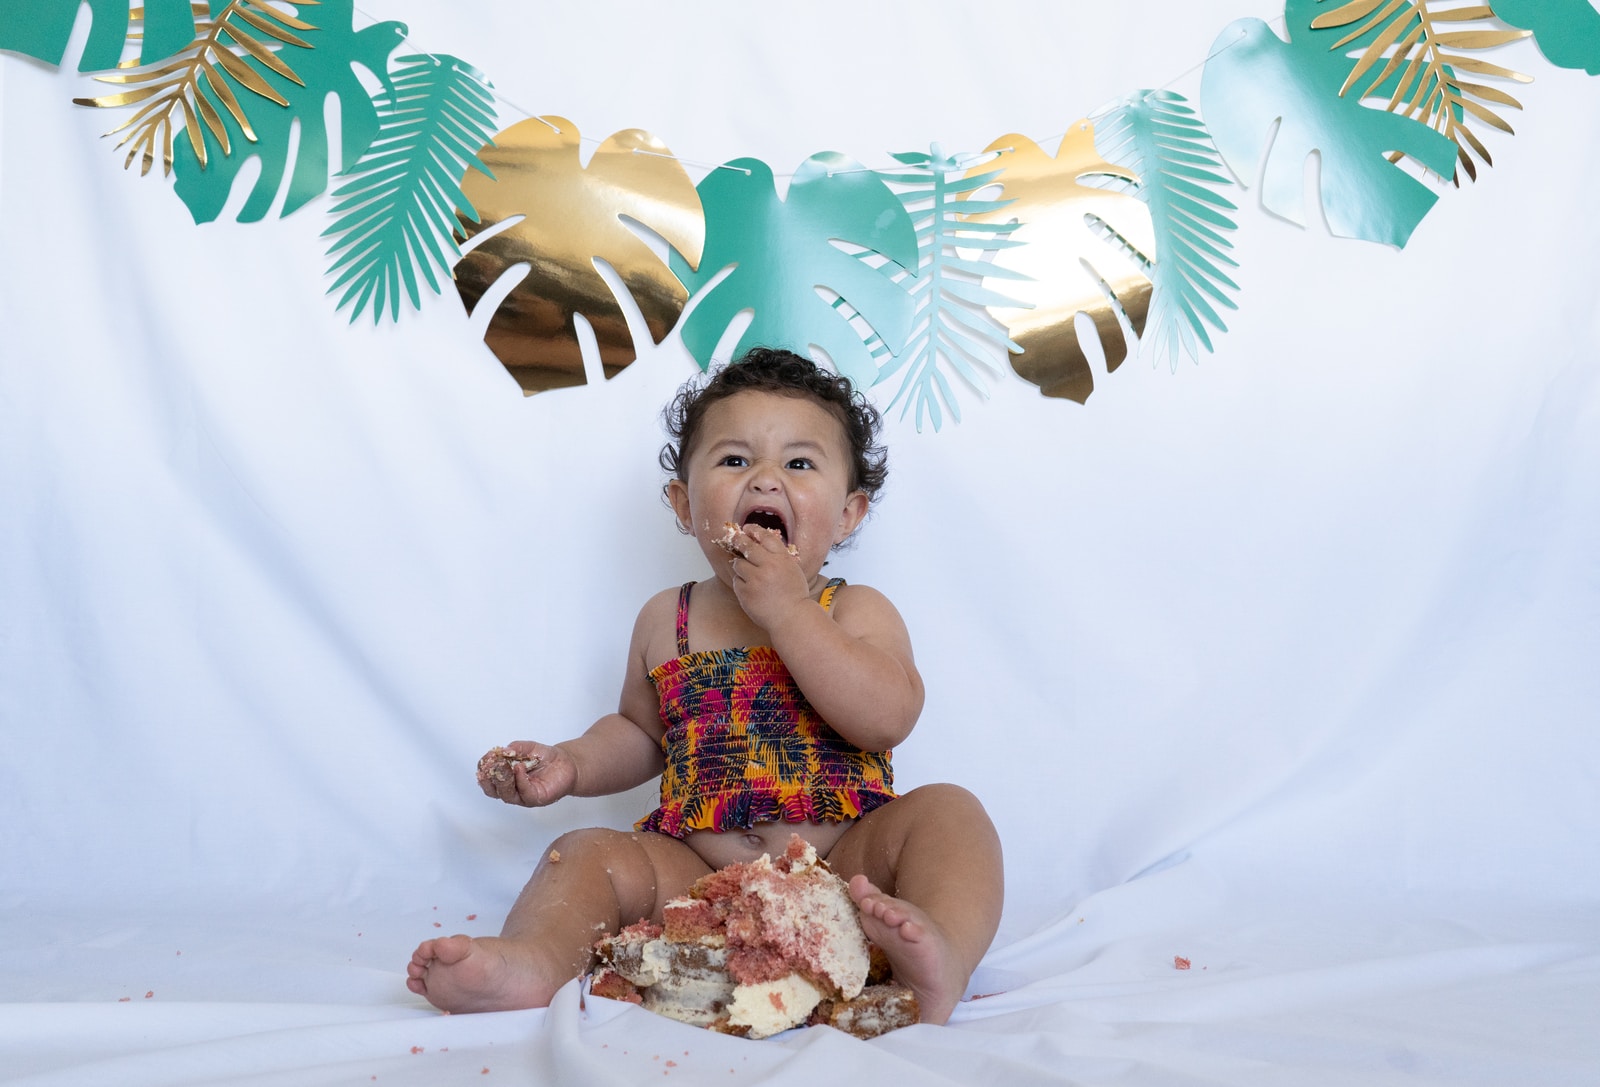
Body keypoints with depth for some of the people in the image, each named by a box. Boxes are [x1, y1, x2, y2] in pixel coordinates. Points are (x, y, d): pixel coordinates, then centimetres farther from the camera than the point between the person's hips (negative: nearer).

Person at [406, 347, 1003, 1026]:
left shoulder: (858, 612, 4)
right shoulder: (666, 620, 14)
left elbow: (889, 717, -16)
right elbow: (640, 730, 28)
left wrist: (787, 610, -16)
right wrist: (571, 764, 7)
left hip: (845, 867, -2)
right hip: (697, 874, 3)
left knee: (946, 810, -25)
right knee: (589, 855, -16)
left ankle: (940, 952, -49)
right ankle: (534, 962, -44)